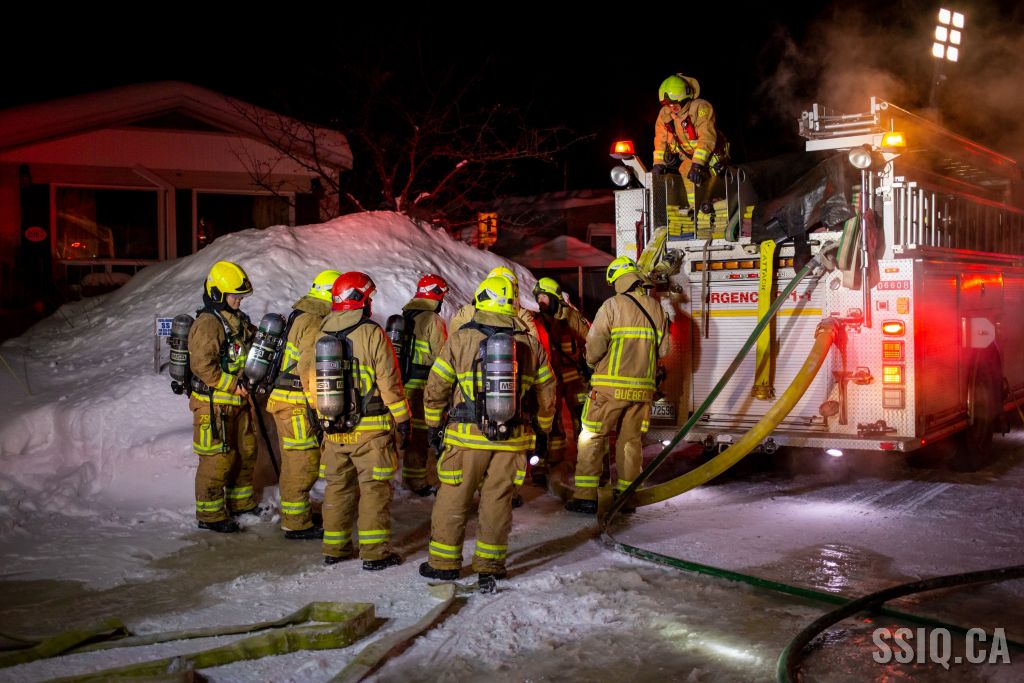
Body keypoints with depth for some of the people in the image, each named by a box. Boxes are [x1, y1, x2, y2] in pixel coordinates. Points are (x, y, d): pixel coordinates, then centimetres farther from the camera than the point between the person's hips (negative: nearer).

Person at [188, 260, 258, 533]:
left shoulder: (238, 319, 12)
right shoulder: (208, 324, -17)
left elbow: (249, 352, 26)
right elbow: (203, 365, -24)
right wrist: (233, 385, -22)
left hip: (237, 401, 9)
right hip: (214, 404, -9)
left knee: (246, 452, 18)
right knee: (217, 459, -4)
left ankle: (241, 502, 34)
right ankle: (209, 514, 8)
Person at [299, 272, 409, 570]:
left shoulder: (320, 336, 5)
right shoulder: (372, 334, -12)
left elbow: (311, 381, 13)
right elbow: (389, 382, -12)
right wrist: (402, 417, -3)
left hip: (334, 429, 5)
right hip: (371, 428, -5)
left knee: (338, 486, 16)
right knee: (374, 488, 2)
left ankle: (334, 548, 23)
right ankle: (375, 553, 4)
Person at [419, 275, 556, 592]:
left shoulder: (460, 339, -4)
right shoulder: (530, 344, 4)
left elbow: (435, 389, 2)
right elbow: (547, 394, 11)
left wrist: (433, 426, 15)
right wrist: (543, 430, 24)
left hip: (467, 437, -2)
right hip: (512, 439, 2)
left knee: (453, 499, 10)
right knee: (497, 501, 10)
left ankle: (444, 563, 19)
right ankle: (490, 566, 15)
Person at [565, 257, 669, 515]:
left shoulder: (613, 305, -8)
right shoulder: (657, 308, 7)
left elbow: (595, 345, -13)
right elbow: (663, 349, 11)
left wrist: (593, 363, 7)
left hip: (611, 386, -4)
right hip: (643, 387, 5)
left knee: (591, 438, 3)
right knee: (631, 440, 13)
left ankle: (585, 496, 0)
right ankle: (625, 496, 18)